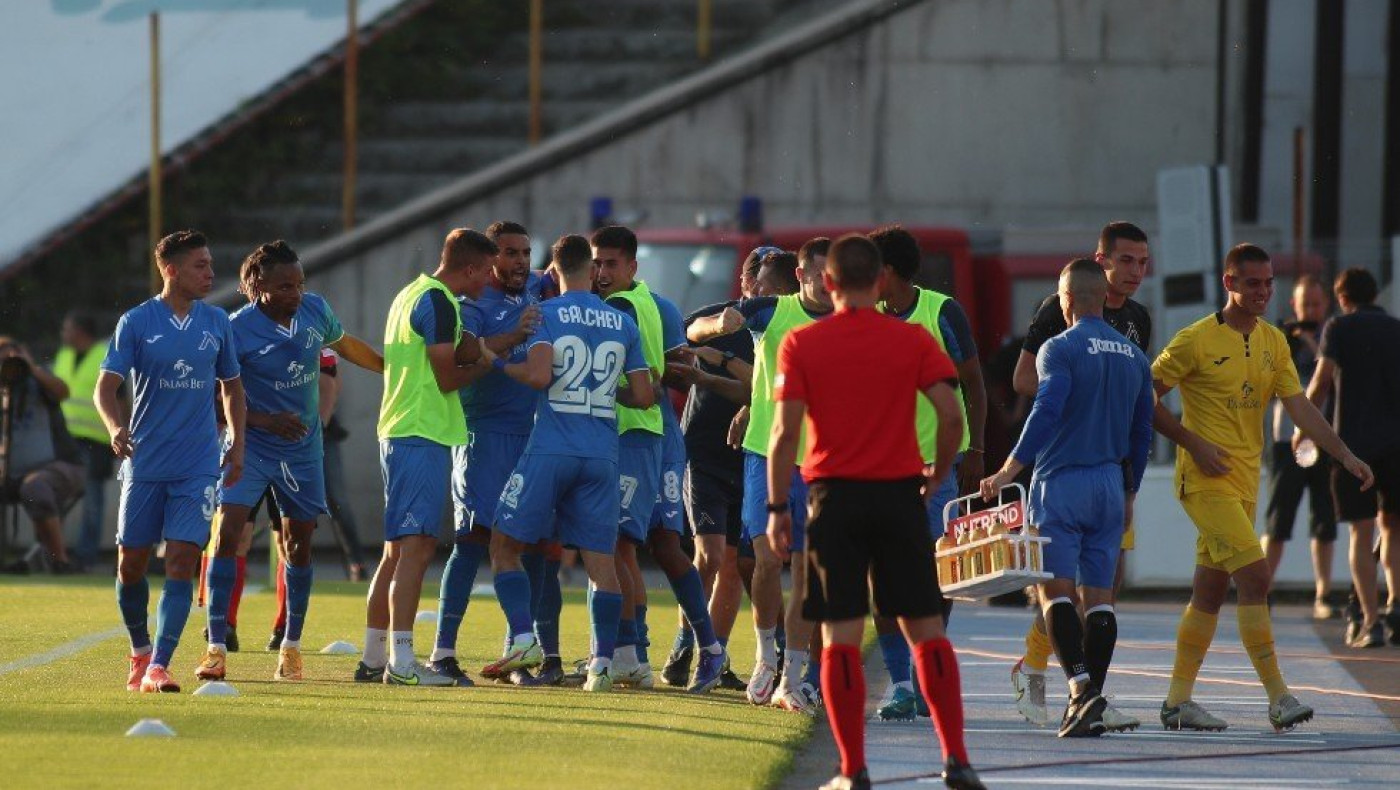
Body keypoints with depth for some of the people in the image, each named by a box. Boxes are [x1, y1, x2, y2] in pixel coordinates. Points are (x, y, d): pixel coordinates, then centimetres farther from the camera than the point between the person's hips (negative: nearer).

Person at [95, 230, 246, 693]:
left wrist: (237, 445, 7)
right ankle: (140, 652, 28)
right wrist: (115, 428, -27)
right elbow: (106, 387, -8)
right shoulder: (137, 322, -3)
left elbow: (232, 386, 18)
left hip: (198, 468, 1)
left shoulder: (217, 323, 7)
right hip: (144, 464, -1)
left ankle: (158, 667, -14)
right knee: (131, 565, 5)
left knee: (181, 564, -12)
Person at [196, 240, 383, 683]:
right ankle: (216, 649, -14)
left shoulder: (315, 310, -1)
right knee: (227, 534, -17)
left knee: (299, 543, 9)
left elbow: (344, 346, 20)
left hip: (303, 448, 5)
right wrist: (266, 421, -24)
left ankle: (291, 647, 23)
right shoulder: (238, 329, -17)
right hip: (250, 447, -5)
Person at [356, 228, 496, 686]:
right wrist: (484, 367, 3)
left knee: (397, 550, 13)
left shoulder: (412, 294, 19)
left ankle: (373, 658, 16)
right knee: (416, 547, -13)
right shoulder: (438, 302, -12)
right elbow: (446, 377, -13)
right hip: (423, 437, -10)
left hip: (398, 435, 10)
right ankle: (401, 663, -19)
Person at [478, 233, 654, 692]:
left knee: (505, 545, 7)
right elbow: (644, 396, 9)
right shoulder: (624, 324, 9)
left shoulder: (546, 314, -3)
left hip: (551, 448, -3)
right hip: (603, 455, 3)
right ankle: (602, 662, -1)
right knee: (600, 558, 5)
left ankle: (523, 637, -7)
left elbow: (539, 375, -16)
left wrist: (498, 363, 0)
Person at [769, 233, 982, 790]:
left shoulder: (800, 344, -1)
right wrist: (937, 476, 10)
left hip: (835, 497, -1)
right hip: (899, 494, 1)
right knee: (925, 629, 6)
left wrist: (777, 508, -1)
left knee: (841, 636, 1)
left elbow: (785, 433, -6)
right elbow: (951, 414, -6)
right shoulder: (913, 340, 1)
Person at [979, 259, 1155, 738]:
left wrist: (1008, 472, -20)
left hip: (1061, 482, -5)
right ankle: (1091, 706, 4)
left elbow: (1046, 412, -20)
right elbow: (1142, 431, 15)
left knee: (1057, 589, -4)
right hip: (1110, 486, 5)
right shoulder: (1134, 356, 11)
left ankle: (1081, 685, -22)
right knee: (1099, 594, 6)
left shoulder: (1060, 349, -8)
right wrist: (1129, 495, 24)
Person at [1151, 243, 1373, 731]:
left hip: (1245, 482, 7)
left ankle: (1178, 700, 16)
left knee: (1211, 591, 10)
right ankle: (1278, 699, -20)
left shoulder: (1273, 342, 10)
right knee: (1254, 576, -17)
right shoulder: (1196, 340, -9)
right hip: (1206, 480, -7)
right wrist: (1194, 443, -13)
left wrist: (1344, 455, -7)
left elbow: (1298, 407, 6)